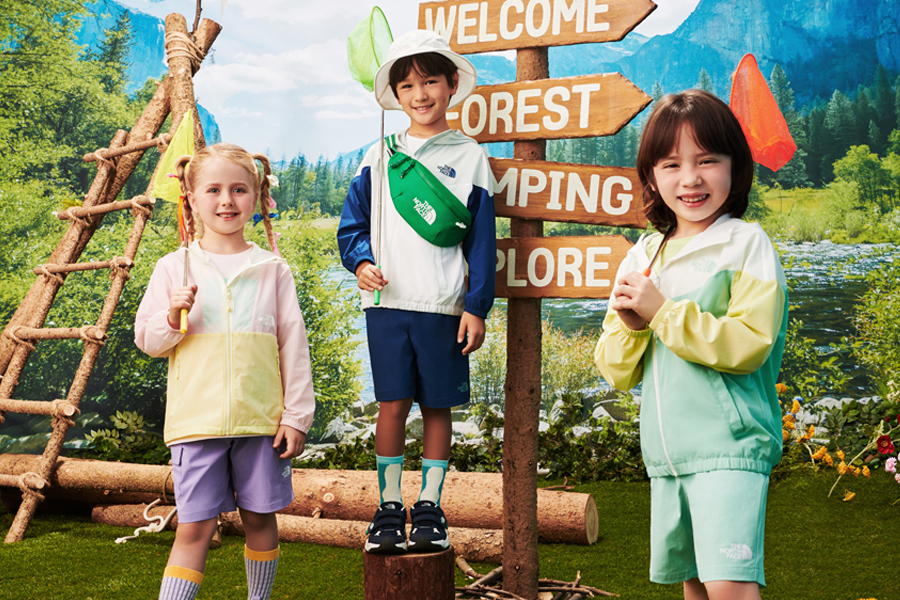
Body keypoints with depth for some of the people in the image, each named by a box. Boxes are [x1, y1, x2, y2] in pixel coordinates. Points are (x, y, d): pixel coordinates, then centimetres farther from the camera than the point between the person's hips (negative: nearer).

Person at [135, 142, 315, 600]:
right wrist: (173, 318, -15)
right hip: (196, 420, -1)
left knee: (260, 518, 11)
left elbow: (293, 346, 5)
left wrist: (296, 416, 1)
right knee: (194, 527, -2)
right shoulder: (174, 268, 4)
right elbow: (147, 339, 6)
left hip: (262, 419, 1)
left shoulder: (272, 270, 5)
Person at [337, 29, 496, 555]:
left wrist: (477, 306, -2)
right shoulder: (379, 156, 10)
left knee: (438, 406, 5)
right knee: (393, 403, 1)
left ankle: (429, 507, 15)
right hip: (387, 301, 1)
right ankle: (389, 508, 11)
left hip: (444, 306, -1)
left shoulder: (469, 157, 5)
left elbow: (482, 239, 3)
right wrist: (361, 261, -6)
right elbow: (354, 221, 14)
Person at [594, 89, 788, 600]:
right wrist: (630, 324, -8)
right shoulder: (643, 256, 11)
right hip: (666, 456, 6)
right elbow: (616, 372, 12)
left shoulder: (746, 243, -5)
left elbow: (748, 344, -18)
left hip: (731, 447, -6)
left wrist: (662, 311, -15)